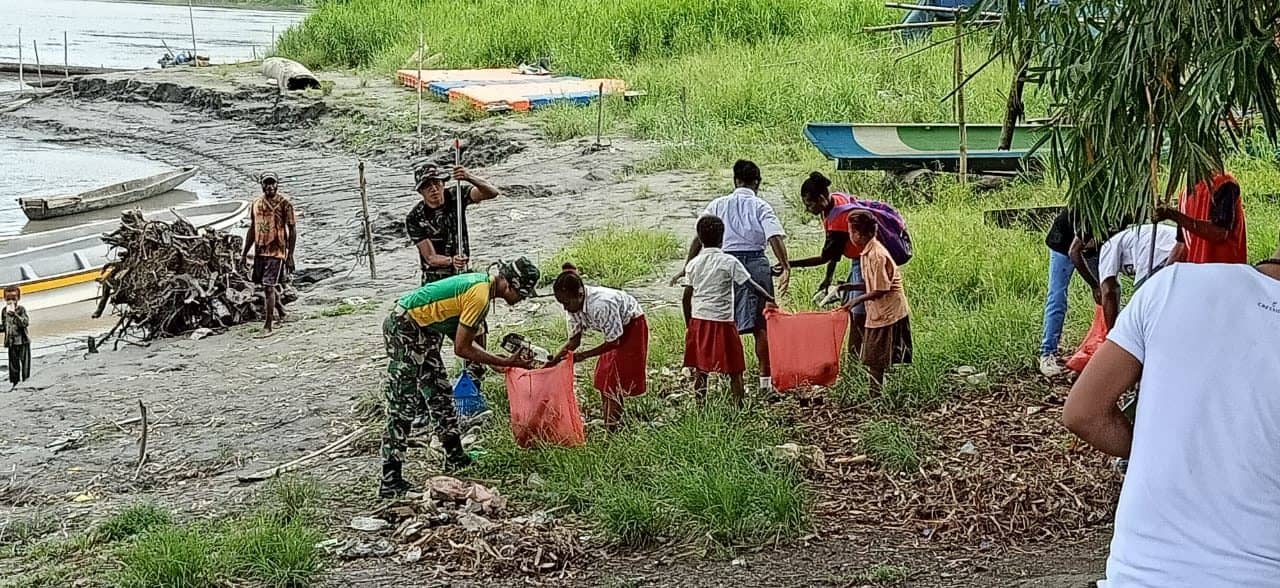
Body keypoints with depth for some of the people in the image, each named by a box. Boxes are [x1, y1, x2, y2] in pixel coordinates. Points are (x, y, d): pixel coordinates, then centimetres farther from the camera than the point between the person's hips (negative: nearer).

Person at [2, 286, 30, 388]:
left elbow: (26, 323, -22)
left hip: (23, 341, -4)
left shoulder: (21, 309, -9)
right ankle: (14, 382, 16)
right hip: (11, 342, 4)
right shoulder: (4, 311, 5)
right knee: (13, 363, 8)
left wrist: (14, 314, -28)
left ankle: (26, 381, 9)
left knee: (25, 361, 0)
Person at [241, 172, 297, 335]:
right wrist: (244, 254, 15)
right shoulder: (256, 203, 10)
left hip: (277, 252, -6)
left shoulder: (285, 204, -6)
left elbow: (292, 230, -6)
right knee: (267, 286, 15)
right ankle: (279, 309, 39)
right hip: (259, 251, 6)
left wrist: (290, 256, -10)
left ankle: (269, 324, -8)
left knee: (268, 286, -12)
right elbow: (252, 230, 17)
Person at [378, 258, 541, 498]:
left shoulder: (482, 283, 8)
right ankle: (390, 482, -8)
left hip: (422, 331, 10)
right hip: (404, 330, -10)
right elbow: (461, 349, -18)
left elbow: (463, 341, 13)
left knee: (440, 394, 17)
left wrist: (502, 362, 7)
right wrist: (506, 363, -11)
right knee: (403, 407, -9)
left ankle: (456, 458, 29)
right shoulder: (479, 297, -22)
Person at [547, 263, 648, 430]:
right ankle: (611, 423, 17)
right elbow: (574, 341, -7)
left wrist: (583, 356, -28)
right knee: (603, 378, 8)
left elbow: (614, 342, -28)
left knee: (616, 380, -8)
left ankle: (612, 427, -1)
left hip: (632, 327, -8)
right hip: (614, 329, 8)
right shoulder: (575, 305, -15)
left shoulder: (601, 305, -39)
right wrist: (553, 361, -19)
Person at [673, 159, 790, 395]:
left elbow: (699, 238, 1)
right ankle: (765, 379, 6)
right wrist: (785, 267, -15)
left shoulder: (718, 205, 9)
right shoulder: (761, 206, 3)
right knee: (760, 325, 4)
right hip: (756, 264, -1)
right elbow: (775, 238, -11)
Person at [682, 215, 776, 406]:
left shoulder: (693, 264, 2)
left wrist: (688, 324, 14)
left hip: (698, 320, 4)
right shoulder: (729, 262, -7)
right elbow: (751, 285, -8)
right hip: (723, 321, -3)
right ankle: (739, 406, 5)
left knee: (700, 370, 9)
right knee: (734, 370, 5)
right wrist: (770, 298, 5)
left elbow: (687, 297, 5)